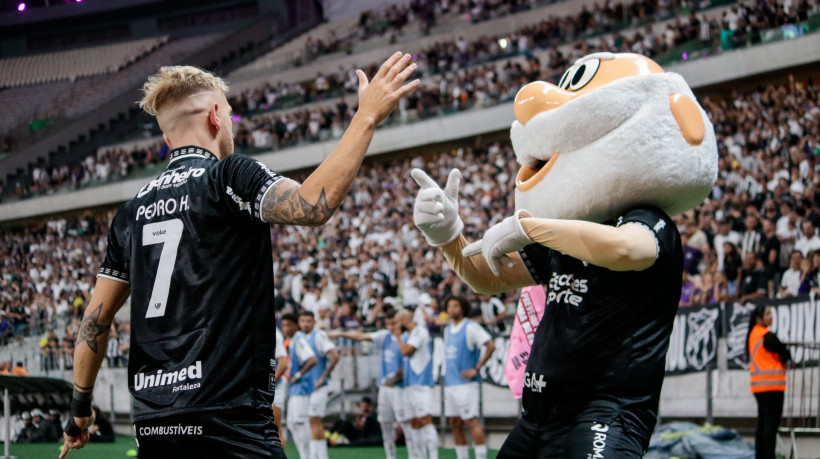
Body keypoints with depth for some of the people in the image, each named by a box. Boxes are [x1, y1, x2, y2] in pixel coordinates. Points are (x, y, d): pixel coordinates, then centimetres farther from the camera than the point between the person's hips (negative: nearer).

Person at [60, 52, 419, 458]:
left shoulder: (131, 212, 15)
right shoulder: (227, 176, -4)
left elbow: (96, 319, 17)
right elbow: (311, 206, -23)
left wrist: (80, 405, 28)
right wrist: (367, 117, -18)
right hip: (224, 420, -7)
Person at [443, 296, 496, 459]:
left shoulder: (470, 327, -8)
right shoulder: (448, 329, 17)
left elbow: (491, 346, -16)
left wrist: (476, 369, -16)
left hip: (466, 383, -8)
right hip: (450, 383, 8)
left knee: (471, 421, -11)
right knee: (455, 424, 8)